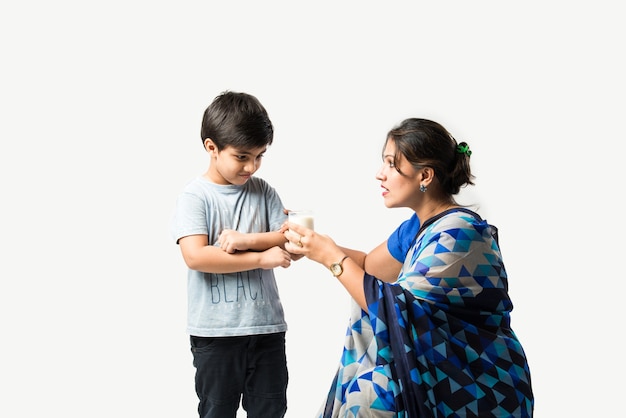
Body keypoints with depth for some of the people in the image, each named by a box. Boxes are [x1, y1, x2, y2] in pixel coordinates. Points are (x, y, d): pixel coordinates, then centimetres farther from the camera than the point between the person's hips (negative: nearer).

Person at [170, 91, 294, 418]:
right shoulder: (194, 196, -8)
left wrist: (245, 240, -16)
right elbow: (196, 256, -20)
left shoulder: (263, 192, 6)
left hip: (267, 325, 4)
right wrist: (261, 258, -18)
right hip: (215, 331, -3)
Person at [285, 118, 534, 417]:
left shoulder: (457, 234, -20)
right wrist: (317, 244, 2)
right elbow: (368, 265, 16)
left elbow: (393, 308, -22)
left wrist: (332, 257, -15)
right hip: (439, 369, 8)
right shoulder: (419, 226, 6)